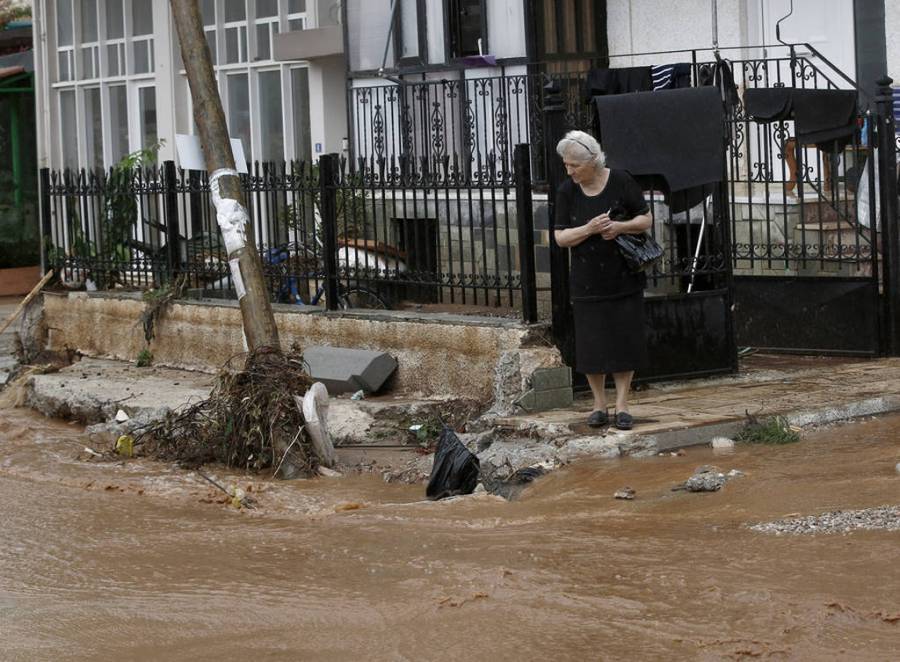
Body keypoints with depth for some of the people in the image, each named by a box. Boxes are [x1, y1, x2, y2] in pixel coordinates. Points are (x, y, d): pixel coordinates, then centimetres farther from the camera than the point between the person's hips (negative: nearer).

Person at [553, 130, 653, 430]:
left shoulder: (621, 181, -6)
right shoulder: (567, 191, -1)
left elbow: (646, 219, 1)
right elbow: (560, 237, -2)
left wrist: (621, 226, -19)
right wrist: (589, 229, -20)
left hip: (624, 278, -1)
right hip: (587, 280, 1)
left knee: (624, 341, 1)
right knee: (591, 344, 1)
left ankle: (622, 405, 10)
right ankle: (599, 404, 14)